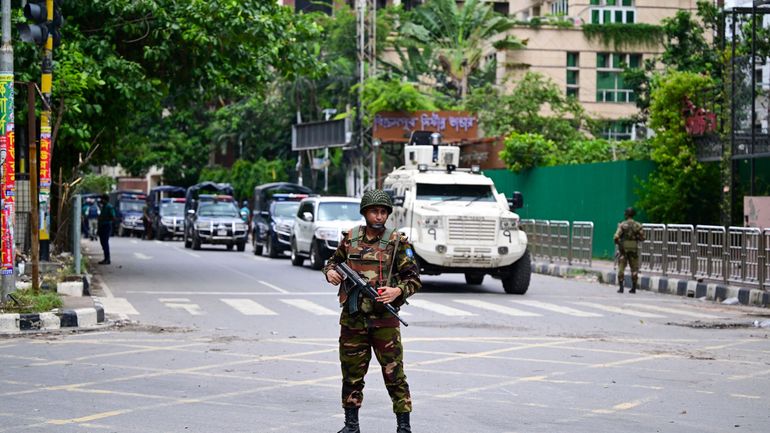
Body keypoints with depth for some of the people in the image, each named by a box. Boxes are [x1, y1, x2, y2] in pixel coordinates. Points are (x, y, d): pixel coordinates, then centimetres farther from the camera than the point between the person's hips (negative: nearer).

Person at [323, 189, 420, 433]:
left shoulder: (397, 242, -2)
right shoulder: (350, 239, 7)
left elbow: (414, 278, -1)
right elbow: (334, 260, 23)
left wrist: (397, 291, -19)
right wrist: (330, 271, 1)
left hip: (384, 320, -3)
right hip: (352, 319, 3)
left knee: (394, 375, -2)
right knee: (352, 375, 9)